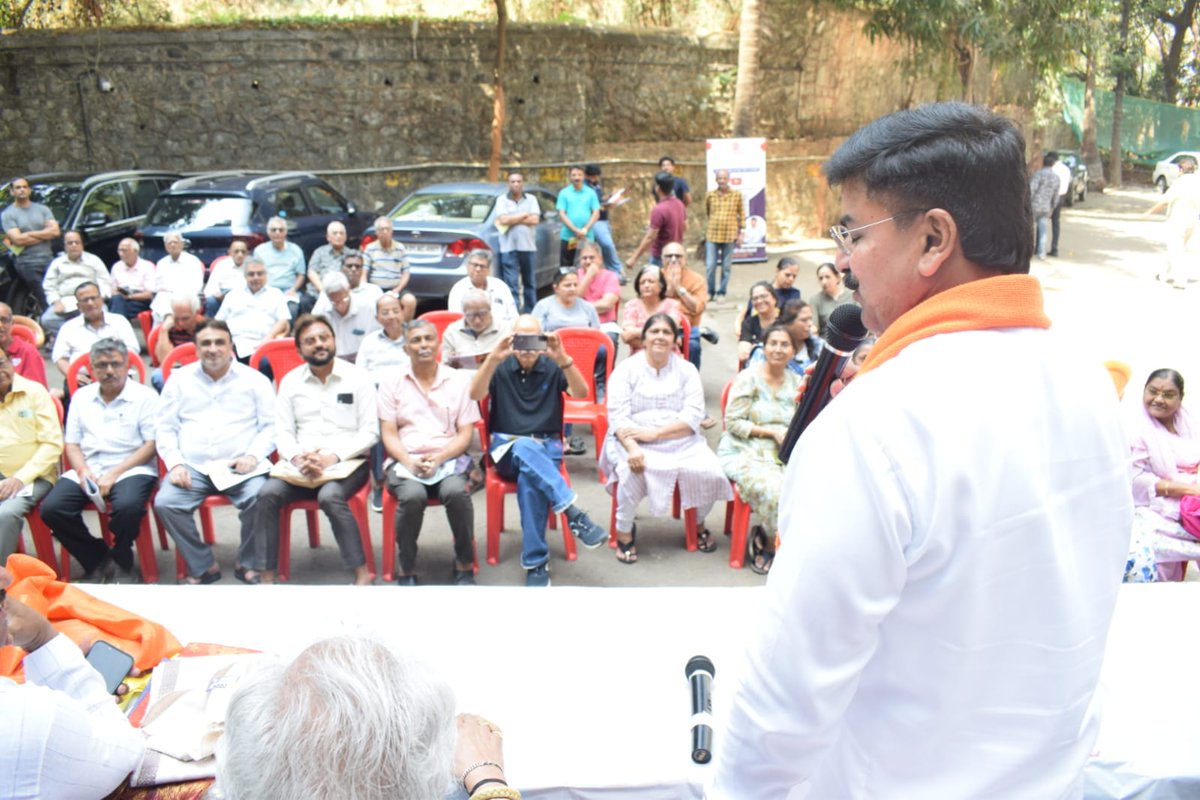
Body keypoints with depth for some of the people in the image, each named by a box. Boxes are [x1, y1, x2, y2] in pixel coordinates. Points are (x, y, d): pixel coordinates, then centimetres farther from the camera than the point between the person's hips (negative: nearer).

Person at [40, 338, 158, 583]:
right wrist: (82, 470, -7)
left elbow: (151, 445, -5)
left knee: (127, 506, -35)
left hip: (131, 469, -4)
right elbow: (71, 444, 16)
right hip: (87, 470, 4)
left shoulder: (145, 396, 3)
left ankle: (122, 563, -5)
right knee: (51, 508, -21)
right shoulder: (81, 396, 17)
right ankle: (98, 560, 0)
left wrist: (114, 474, -14)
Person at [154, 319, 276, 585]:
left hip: (240, 466, -2)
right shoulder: (179, 379, 14)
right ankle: (202, 566, -6)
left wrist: (253, 456, -11)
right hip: (192, 466, 2)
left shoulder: (254, 380, 9)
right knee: (164, 502, -25)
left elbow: (271, 426, 6)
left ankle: (249, 563, -3)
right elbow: (165, 427, 11)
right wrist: (175, 463, -5)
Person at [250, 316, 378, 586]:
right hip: (300, 463, 4)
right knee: (268, 493, -24)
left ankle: (362, 572, -23)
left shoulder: (358, 377, 1)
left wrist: (332, 457, -16)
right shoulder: (290, 381, 12)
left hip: (347, 461, -3)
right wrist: (298, 457, -14)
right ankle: (265, 574, -15)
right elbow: (283, 433, 8)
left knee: (330, 496, -33)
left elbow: (369, 432, -4)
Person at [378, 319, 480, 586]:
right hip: (405, 461, 0)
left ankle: (465, 565, -12)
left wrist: (438, 459, -13)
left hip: (448, 459, 0)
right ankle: (406, 570, -13)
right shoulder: (391, 384, 8)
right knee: (412, 496, -33)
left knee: (456, 492, -33)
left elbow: (465, 433, 4)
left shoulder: (459, 380, 8)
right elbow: (388, 434, 3)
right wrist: (410, 462, -15)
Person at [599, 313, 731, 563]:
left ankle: (698, 523, 10)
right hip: (633, 441, -2)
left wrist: (655, 433, -18)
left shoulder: (686, 371, 9)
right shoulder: (626, 369, 4)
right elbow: (618, 416, -8)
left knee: (709, 472, -21)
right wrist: (632, 448, -27)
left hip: (680, 441, 2)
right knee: (633, 472, -34)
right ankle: (624, 531, -9)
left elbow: (694, 415, -4)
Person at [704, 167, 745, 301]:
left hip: (730, 236, -1)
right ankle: (710, 292, 15)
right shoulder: (710, 195, 2)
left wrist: (740, 233, 3)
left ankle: (721, 293, 15)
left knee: (726, 267, 4)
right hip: (712, 235, 1)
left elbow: (741, 214, 5)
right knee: (710, 266, -1)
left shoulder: (737, 195, 0)